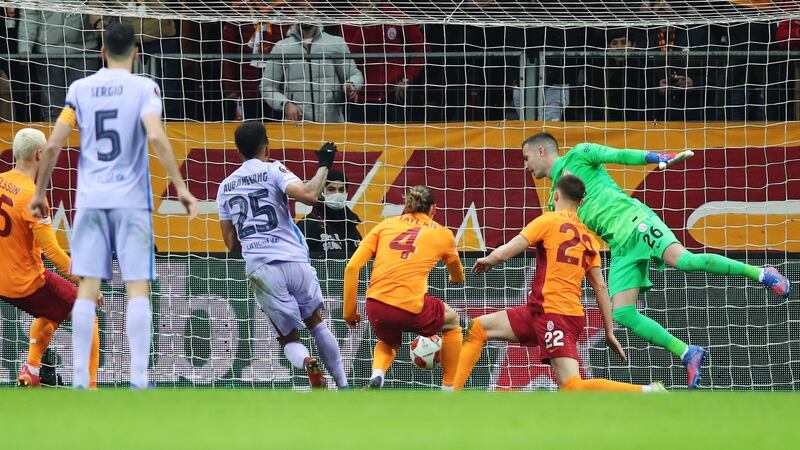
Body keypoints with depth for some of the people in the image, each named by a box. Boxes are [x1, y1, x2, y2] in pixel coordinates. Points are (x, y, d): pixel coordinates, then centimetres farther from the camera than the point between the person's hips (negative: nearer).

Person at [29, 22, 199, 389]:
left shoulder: (80, 89, 6)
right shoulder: (143, 87, -3)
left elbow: (53, 145, 2)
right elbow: (156, 137, -17)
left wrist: (40, 192, 13)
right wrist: (181, 188, -15)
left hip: (90, 200, 3)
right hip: (131, 200, -3)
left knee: (87, 288, 3)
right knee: (138, 288, -1)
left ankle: (80, 380, 0)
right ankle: (138, 380, -7)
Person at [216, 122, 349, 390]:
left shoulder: (225, 188, 17)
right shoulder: (272, 170, 2)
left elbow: (232, 244, 18)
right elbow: (309, 196, -14)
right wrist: (324, 166, 1)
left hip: (259, 268, 2)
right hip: (294, 261, -2)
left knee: (289, 338, 11)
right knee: (316, 323, 20)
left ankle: (306, 363, -23)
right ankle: (344, 388, 14)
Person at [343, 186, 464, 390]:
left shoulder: (386, 225, 17)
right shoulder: (442, 234, 15)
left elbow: (352, 267, 7)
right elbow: (458, 276, 36)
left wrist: (349, 312, 15)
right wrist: (456, 279, 60)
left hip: (376, 306, 2)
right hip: (411, 309, -2)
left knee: (388, 342, 35)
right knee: (452, 322, 30)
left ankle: (377, 375, 3)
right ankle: (449, 390, 28)